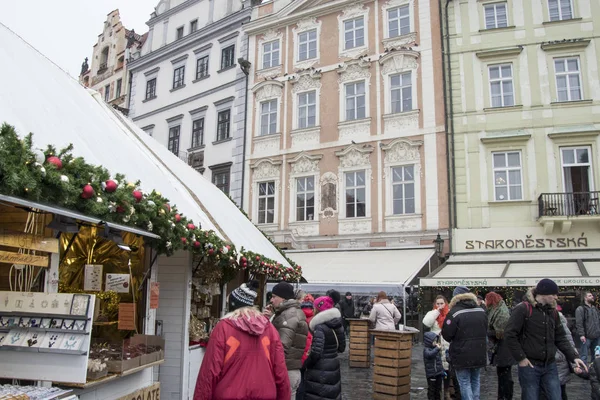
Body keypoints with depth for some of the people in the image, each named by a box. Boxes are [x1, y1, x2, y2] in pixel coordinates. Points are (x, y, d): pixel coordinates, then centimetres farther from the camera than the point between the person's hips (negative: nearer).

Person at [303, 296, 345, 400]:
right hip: (333, 367, 8)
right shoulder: (337, 325, 5)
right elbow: (341, 348, 14)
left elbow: (316, 352, -23)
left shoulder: (320, 327, -18)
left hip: (320, 371, -8)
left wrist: (305, 365, -9)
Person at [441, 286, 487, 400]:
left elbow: (446, 335, -14)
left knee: (465, 383, 3)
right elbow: (485, 331, 17)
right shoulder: (481, 311, 4)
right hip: (479, 355, 6)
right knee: (475, 381, 20)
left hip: (462, 355, -6)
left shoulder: (454, 312, -16)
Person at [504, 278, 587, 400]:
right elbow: (509, 334, -14)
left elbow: (560, 337, 13)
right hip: (530, 366, -5)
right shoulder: (523, 309, -13)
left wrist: (574, 357, 1)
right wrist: (520, 358, -14)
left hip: (550, 366, 6)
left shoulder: (553, 312, 9)